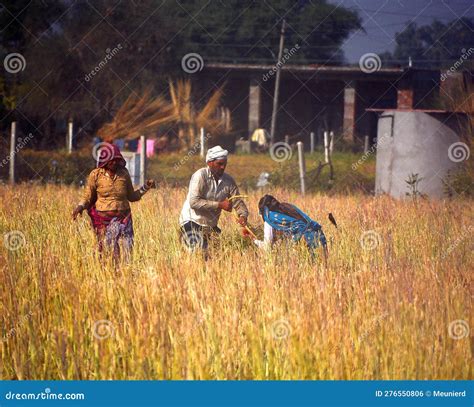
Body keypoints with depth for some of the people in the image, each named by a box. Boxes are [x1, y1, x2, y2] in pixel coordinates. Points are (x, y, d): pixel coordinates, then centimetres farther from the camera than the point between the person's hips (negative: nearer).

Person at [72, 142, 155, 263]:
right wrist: (80, 207, -11)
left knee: (128, 249, -9)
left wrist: (145, 187, 6)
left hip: (123, 217, 2)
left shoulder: (124, 174, 5)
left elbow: (132, 197, 16)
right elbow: (87, 197, 7)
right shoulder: (96, 175, -1)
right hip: (103, 219, -2)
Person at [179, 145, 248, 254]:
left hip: (210, 225, 6)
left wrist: (243, 216, -22)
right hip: (192, 221, -6)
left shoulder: (228, 181, -1)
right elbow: (194, 202, -26)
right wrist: (220, 205, -28)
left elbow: (238, 202, 1)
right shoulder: (200, 176, -17)